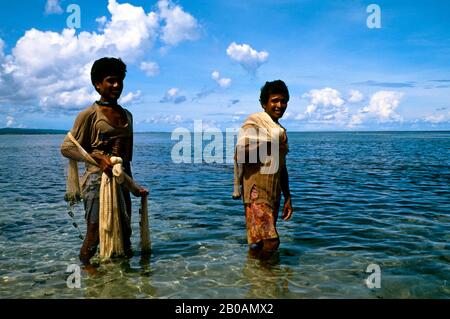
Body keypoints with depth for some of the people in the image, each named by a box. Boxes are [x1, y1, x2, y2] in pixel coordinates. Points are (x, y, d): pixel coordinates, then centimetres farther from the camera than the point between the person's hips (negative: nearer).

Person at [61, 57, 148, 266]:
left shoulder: (127, 115, 14)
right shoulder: (90, 114, -5)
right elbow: (67, 148, -8)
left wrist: (133, 187, 22)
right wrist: (99, 158, -21)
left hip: (121, 181, 6)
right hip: (97, 180, -6)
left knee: (124, 236, 12)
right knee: (95, 234, -1)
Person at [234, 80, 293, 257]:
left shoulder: (281, 131, 18)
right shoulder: (253, 123, -6)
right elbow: (240, 154, -20)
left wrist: (288, 198, 20)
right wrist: (268, 142, -17)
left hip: (273, 194, 8)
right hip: (256, 192, -8)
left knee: (269, 241, 11)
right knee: (270, 241, -17)